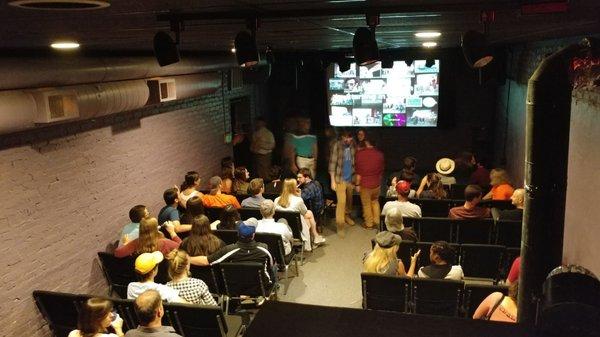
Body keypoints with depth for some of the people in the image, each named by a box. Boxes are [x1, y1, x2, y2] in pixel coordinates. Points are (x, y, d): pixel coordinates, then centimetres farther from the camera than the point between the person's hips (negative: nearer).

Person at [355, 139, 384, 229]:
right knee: (375, 202, 24)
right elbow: (381, 170, 4)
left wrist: (357, 184, -2)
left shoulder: (360, 154, -16)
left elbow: (358, 172, -12)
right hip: (376, 184, 3)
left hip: (365, 184, -3)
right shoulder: (379, 154, -7)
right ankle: (377, 222, 27)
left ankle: (369, 224, 25)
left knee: (366, 204, 14)